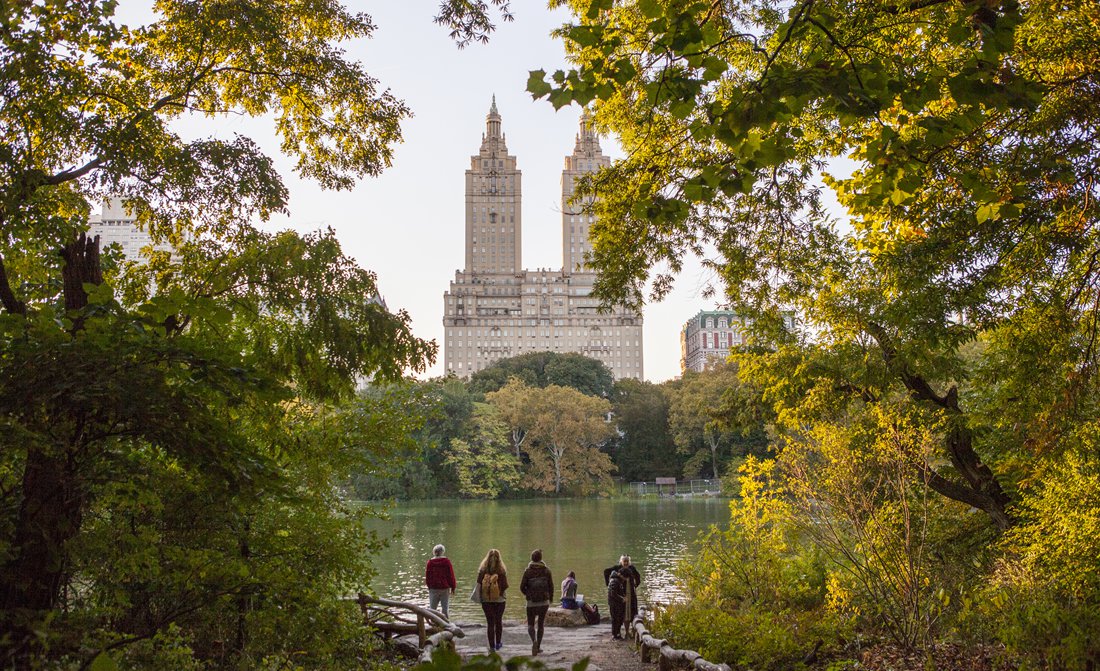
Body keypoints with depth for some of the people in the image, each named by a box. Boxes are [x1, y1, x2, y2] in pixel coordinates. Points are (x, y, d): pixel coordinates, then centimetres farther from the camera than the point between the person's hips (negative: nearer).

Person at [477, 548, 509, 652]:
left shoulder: (482, 571, -8)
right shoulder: (502, 571, -12)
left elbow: (479, 585, -5)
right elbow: (505, 586, -11)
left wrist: (480, 597, 8)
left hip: (486, 600, 0)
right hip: (499, 600, 0)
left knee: (490, 622, 5)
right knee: (498, 621, 18)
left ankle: (492, 646, 4)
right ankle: (497, 643, 28)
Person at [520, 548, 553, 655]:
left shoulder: (528, 571, -7)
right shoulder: (546, 571, -3)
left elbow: (522, 587, -4)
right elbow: (551, 587, -1)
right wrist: (550, 598, 14)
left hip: (531, 602, -1)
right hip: (544, 602, 1)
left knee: (531, 625, 7)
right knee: (540, 624, 16)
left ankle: (534, 641, -20)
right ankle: (538, 647, 18)